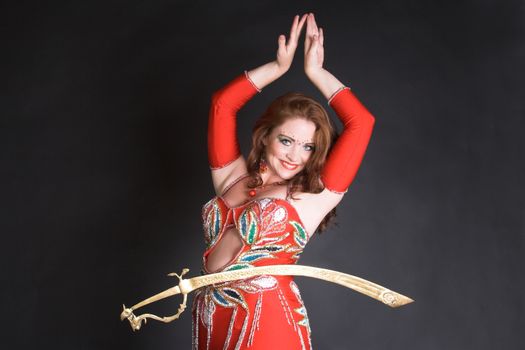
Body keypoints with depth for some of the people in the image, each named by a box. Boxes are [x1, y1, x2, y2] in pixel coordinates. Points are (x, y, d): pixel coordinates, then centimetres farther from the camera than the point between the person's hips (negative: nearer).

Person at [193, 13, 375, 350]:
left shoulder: (314, 198, 0)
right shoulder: (231, 177, 10)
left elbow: (361, 122, -3)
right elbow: (222, 103, 10)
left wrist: (316, 71, 5)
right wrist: (279, 66, 8)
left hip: (268, 322, -4)